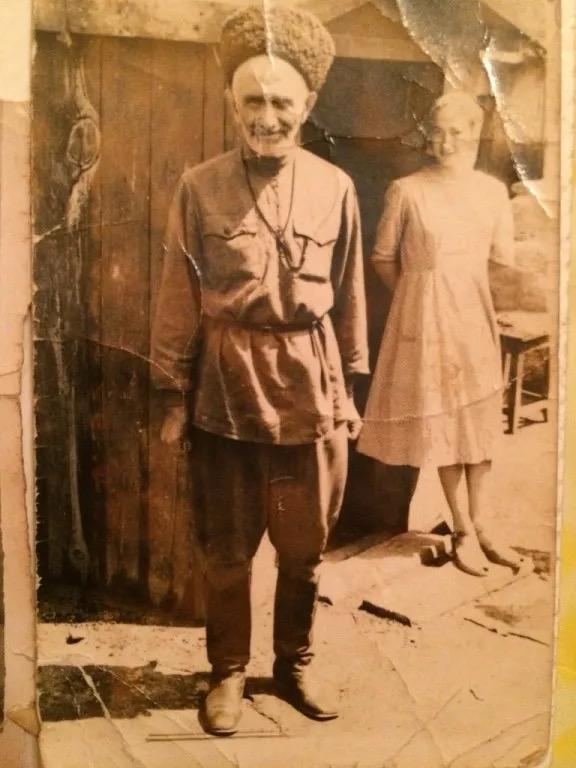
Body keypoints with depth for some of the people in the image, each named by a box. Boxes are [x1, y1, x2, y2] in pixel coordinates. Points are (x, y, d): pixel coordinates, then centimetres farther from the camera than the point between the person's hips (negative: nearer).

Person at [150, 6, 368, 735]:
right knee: (226, 548, 11)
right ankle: (227, 673, 33)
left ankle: (294, 663, 37)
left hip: (309, 384, 2)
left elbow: (349, 295, 7)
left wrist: (348, 386, 8)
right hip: (225, 386, -1)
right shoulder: (198, 187, -3)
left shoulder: (335, 187, 2)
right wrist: (175, 392, 0)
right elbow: (179, 298, 0)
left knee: (305, 546, 14)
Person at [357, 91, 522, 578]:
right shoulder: (406, 190, -9)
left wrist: (457, 279, 11)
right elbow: (384, 258, -2)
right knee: (440, 419, 4)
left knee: (480, 419, 9)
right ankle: (464, 529, 17)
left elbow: (504, 257, 11)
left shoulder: (494, 190, 2)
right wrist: (422, 294, 7)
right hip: (426, 315, -3)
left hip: (474, 313, 4)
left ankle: (481, 524, 23)